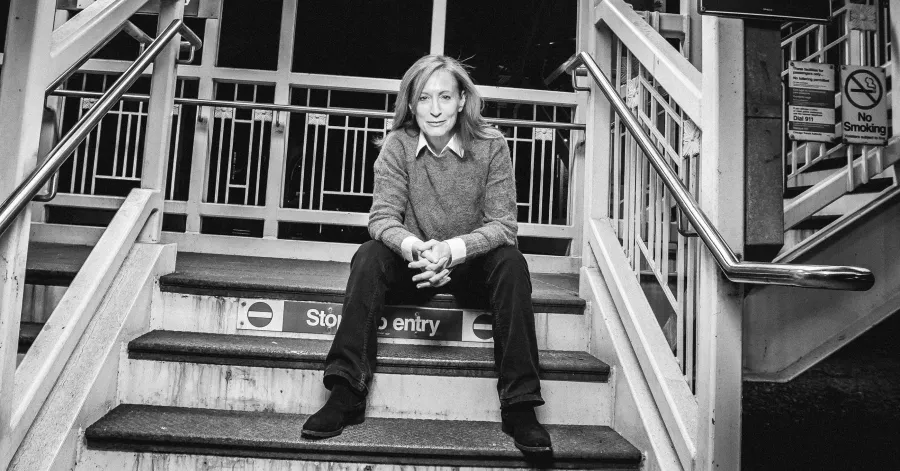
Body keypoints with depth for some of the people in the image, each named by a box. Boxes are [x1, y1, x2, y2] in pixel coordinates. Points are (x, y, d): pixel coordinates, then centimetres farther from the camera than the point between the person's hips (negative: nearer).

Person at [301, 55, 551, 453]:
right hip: (414, 262, 1)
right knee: (369, 256, -26)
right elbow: (383, 216, -15)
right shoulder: (397, 144, -7)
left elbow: (503, 223, -17)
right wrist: (413, 247, -39)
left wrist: (453, 249, -36)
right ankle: (347, 395, -22)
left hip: (471, 263, -1)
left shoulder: (490, 145, -11)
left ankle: (519, 406, -24)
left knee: (511, 264, -29)